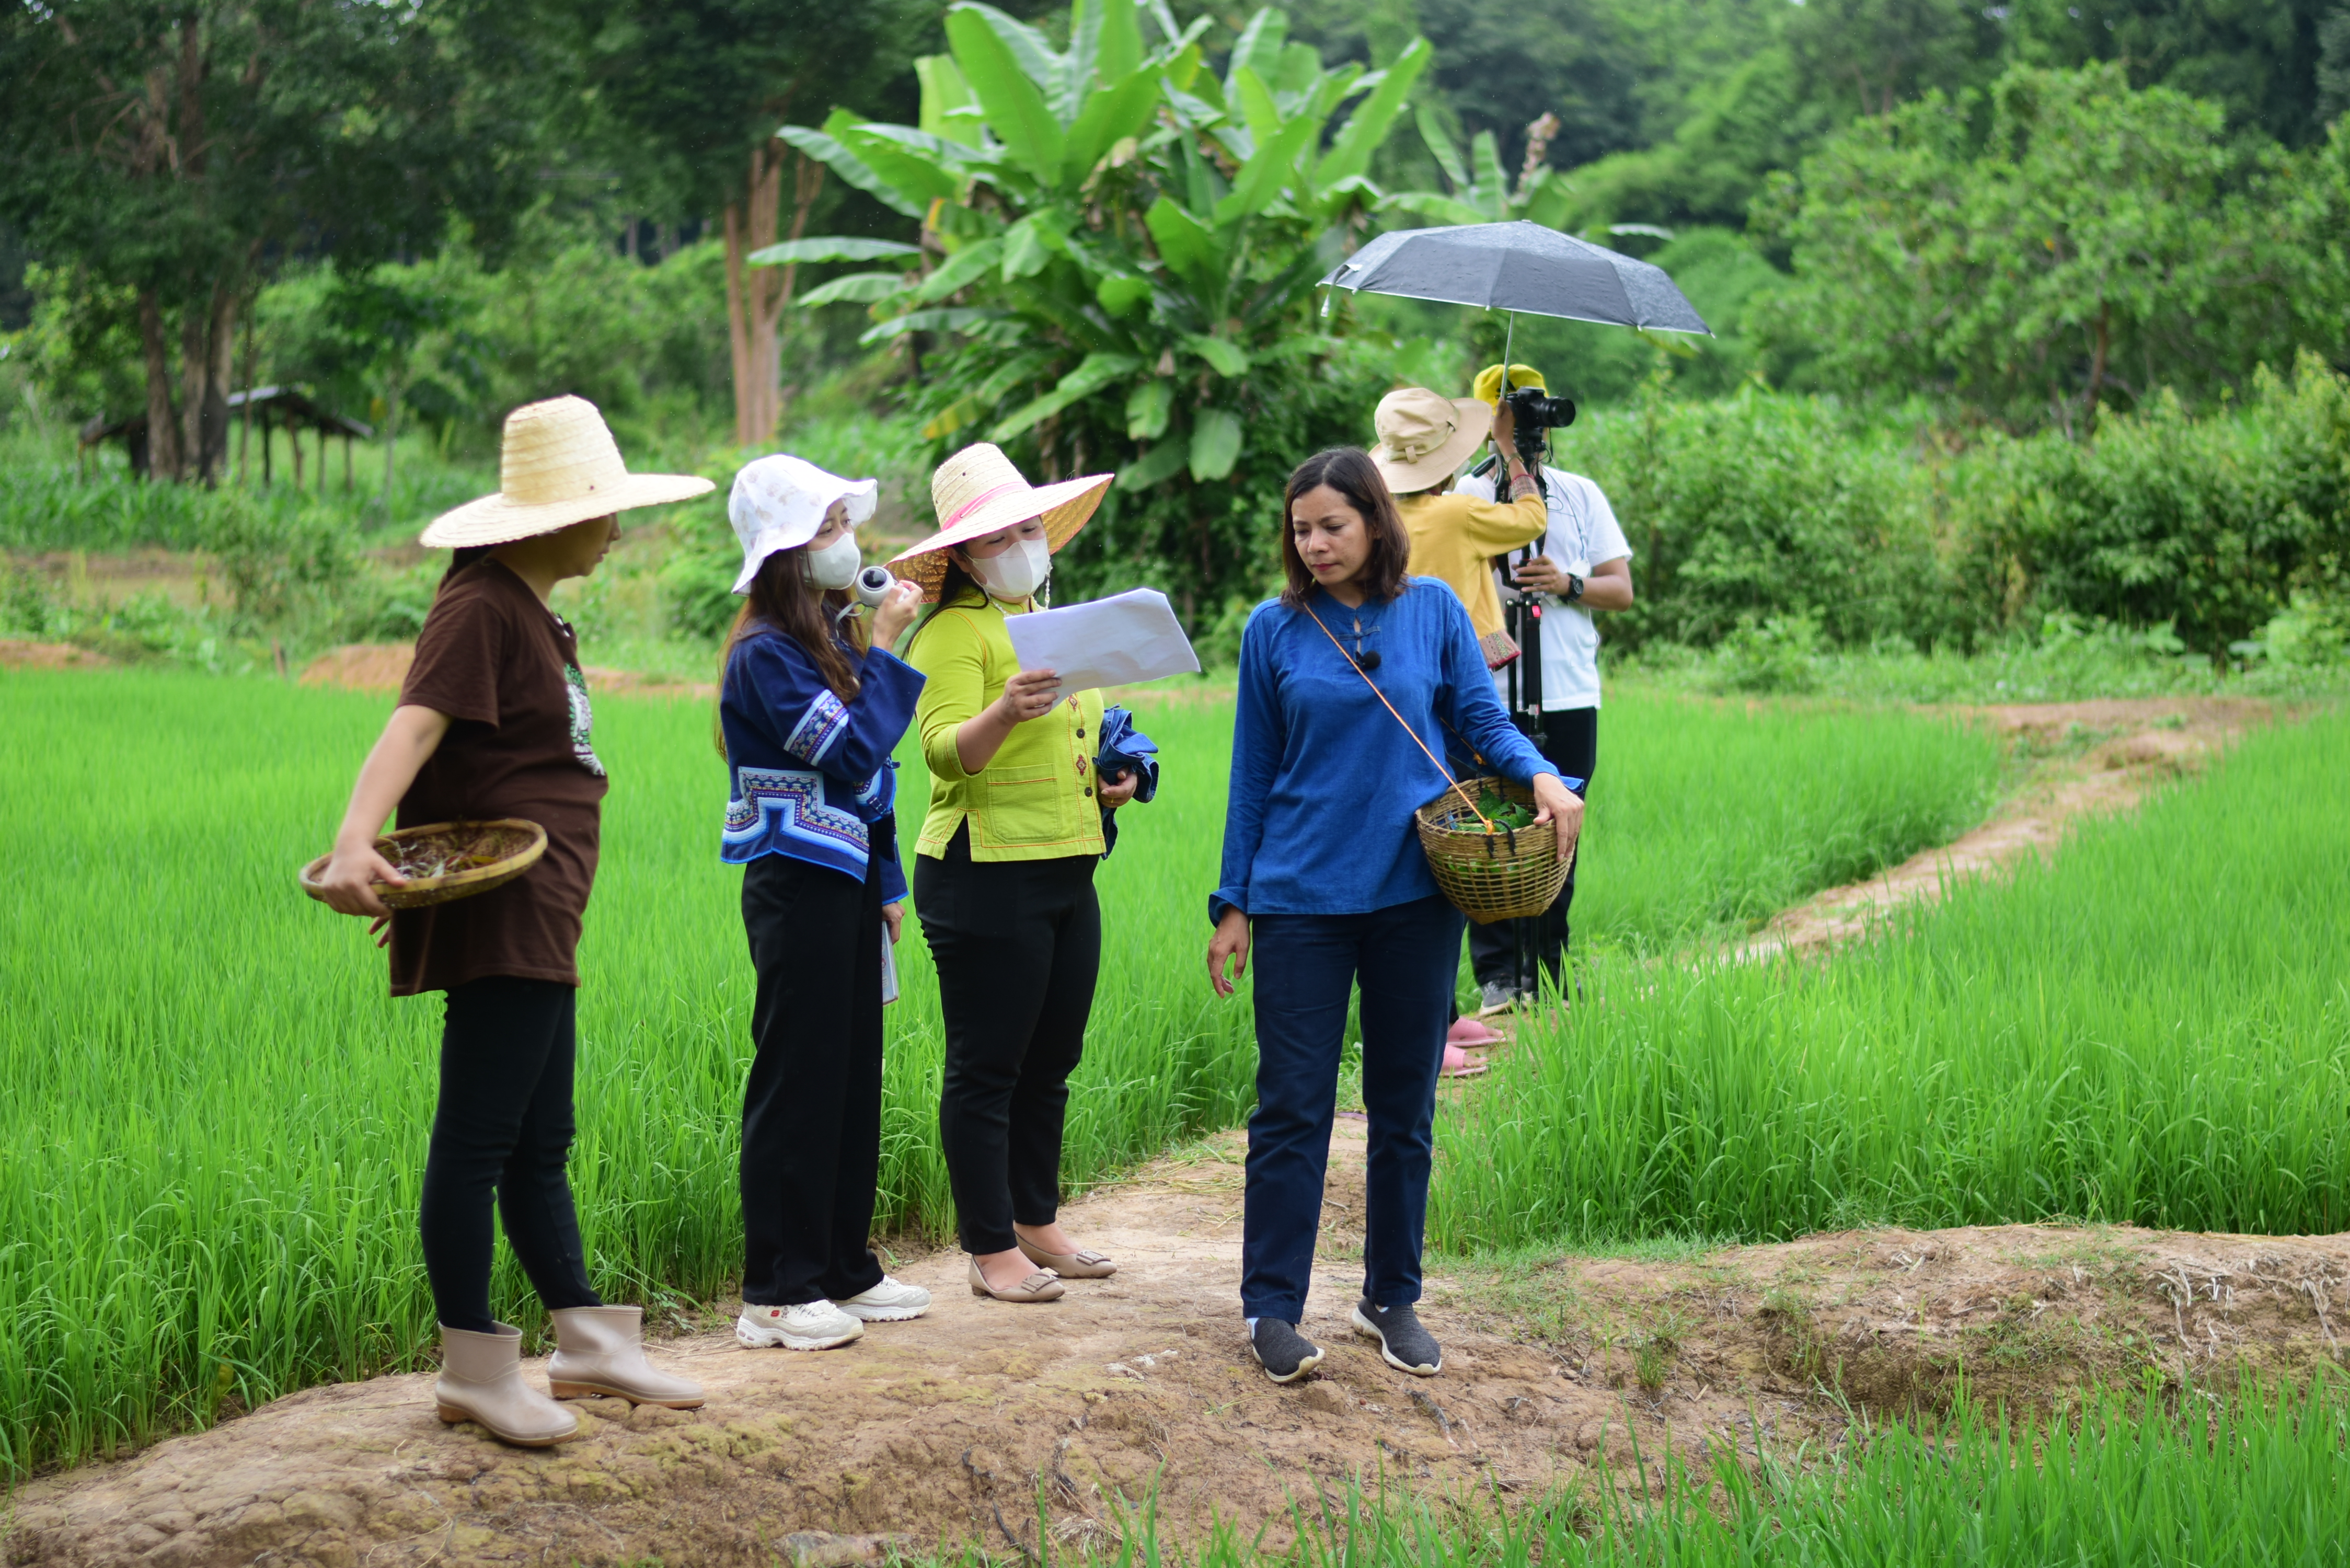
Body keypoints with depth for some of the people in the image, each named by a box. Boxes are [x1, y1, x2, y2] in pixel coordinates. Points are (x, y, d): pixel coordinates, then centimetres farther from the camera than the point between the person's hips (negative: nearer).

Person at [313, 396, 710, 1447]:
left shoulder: (535, 614, 19)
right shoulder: (483, 608, -12)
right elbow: (414, 727, -26)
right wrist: (354, 845, -39)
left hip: (541, 921, 10)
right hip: (499, 917, -10)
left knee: (540, 1144, 16)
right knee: (477, 1138, -4)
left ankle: (586, 1342, 23)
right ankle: (473, 1368, 1)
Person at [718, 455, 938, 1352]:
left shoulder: (835, 636, 13)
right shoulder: (766, 654, -14)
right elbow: (854, 753, -19)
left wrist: (887, 882, 15)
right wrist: (885, 649, -14)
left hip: (847, 882, 9)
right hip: (797, 886, -9)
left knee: (852, 1075, 12)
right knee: (797, 1081, -5)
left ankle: (844, 1270, 21)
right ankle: (776, 1294, 1)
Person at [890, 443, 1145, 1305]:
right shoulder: (954, 632, -9)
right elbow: (947, 748, -21)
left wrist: (1110, 780, 12)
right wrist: (1006, 711, -40)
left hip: (1068, 870, 9)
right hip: (984, 872, -9)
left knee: (1050, 1063, 14)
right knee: (987, 1069, -2)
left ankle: (1037, 1224, 24)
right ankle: (990, 1250, 3)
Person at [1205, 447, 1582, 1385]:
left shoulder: (1433, 610, 3)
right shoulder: (1274, 630, 2)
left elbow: (1484, 721, 5)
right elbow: (1252, 773, 6)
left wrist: (1540, 774, -16)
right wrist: (1232, 904, 5)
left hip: (1416, 894, 1)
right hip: (1301, 899, -1)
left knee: (1404, 1107, 9)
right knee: (1292, 1107, -2)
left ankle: (1392, 1301, 21)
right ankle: (1271, 1309, 6)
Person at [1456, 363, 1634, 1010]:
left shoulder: (1580, 495, 13)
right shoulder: (1465, 496, 6)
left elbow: (1622, 589, 10)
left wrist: (1568, 584, -9)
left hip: (1568, 696, 2)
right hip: (1489, 696, -2)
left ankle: (1549, 978, 11)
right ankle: (1496, 975, -1)